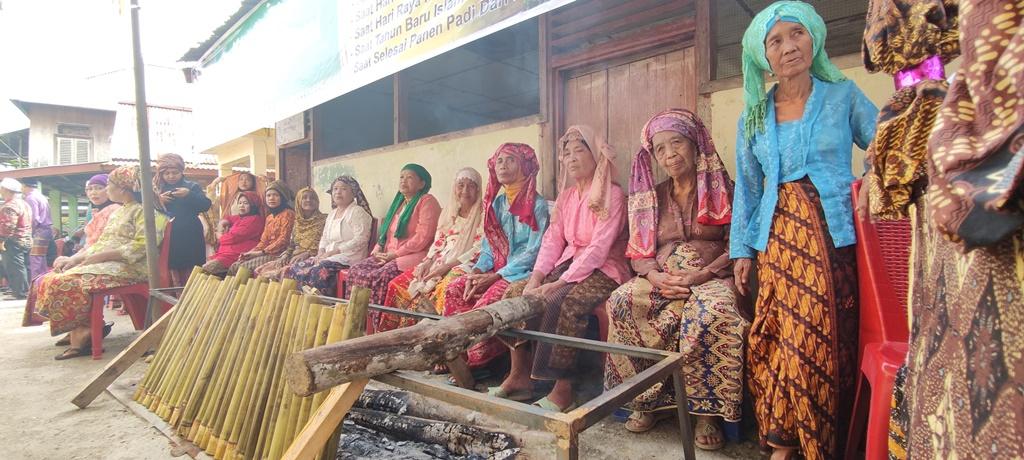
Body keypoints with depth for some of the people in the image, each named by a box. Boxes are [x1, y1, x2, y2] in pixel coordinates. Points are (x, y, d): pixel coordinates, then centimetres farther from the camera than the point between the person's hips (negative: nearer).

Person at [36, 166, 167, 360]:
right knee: (50, 280, -7)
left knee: (69, 282, -25)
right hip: (104, 263, 9)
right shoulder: (117, 212, 24)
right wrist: (75, 258, 4)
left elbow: (141, 246, -18)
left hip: (128, 267, -9)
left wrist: (100, 256, -17)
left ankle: (82, 335, -12)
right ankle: (80, 331, -12)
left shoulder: (142, 211, -6)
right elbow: (101, 243, 21)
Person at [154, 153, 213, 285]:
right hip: (167, 237, 2)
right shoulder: (157, 189, 12)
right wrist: (158, 200, -10)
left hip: (190, 237, -2)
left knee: (190, 273, -1)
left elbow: (206, 205, -7)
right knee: (172, 271, -1)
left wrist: (189, 194, -18)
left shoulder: (192, 186, 5)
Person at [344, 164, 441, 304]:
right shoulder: (399, 202, 24)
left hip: (414, 255, -8)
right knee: (355, 272, -14)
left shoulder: (427, 201, -2)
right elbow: (386, 232, 27)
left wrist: (395, 254, -13)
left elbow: (422, 237, -13)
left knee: (378, 277, -29)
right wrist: (378, 249, 6)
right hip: (388, 255, 8)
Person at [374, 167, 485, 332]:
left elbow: (480, 250, -12)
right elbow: (438, 243, 17)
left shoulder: (483, 213, -2)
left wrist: (447, 266, -18)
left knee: (440, 289, -37)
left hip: (465, 264, -7)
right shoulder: (449, 213, 19)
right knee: (398, 284, -8)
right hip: (440, 263, 7)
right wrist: (428, 262, -4)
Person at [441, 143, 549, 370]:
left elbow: (533, 252, -13)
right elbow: (488, 247, 14)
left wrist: (494, 277, -17)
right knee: (455, 288, -16)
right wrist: (477, 271, -7)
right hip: (496, 269, 6)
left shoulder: (537, 205, -6)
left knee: (489, 298, -31)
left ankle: (475, 361, -15)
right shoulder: (497, 203, 14)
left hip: (523, 272, -6)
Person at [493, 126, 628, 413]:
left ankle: (563, 390, -22)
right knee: (514, 293, -9)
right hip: (567, 266, 7)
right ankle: (519, 376, -2)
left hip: (603, 271, -7)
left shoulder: (612, 194, -8)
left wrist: (559, 283, -23)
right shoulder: (566, 196, 15)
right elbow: (552, 240, 5)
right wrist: (535, 279, -11)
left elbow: (598, 248, -17)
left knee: (562, 303, -34)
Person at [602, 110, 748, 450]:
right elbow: (639, 251, 9)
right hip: (662, 279, 3)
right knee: (620, 302, -27)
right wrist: (655, 275, -13)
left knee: (714, 311, -38)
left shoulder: (723, 190, 6)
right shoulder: (650, 197, 14)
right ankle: (647, 399, -16)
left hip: (713, 277, -3)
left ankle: (707, 410, -21)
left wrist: (703, 273, -18)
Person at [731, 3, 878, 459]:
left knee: (830, 338, -1)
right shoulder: (754, 114, 11)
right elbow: (746, 187, 11)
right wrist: (742, 249, 8)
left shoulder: (844, 95, 6)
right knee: (784, 337, 1)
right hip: (778, 239, 2)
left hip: (834, 236, -1)